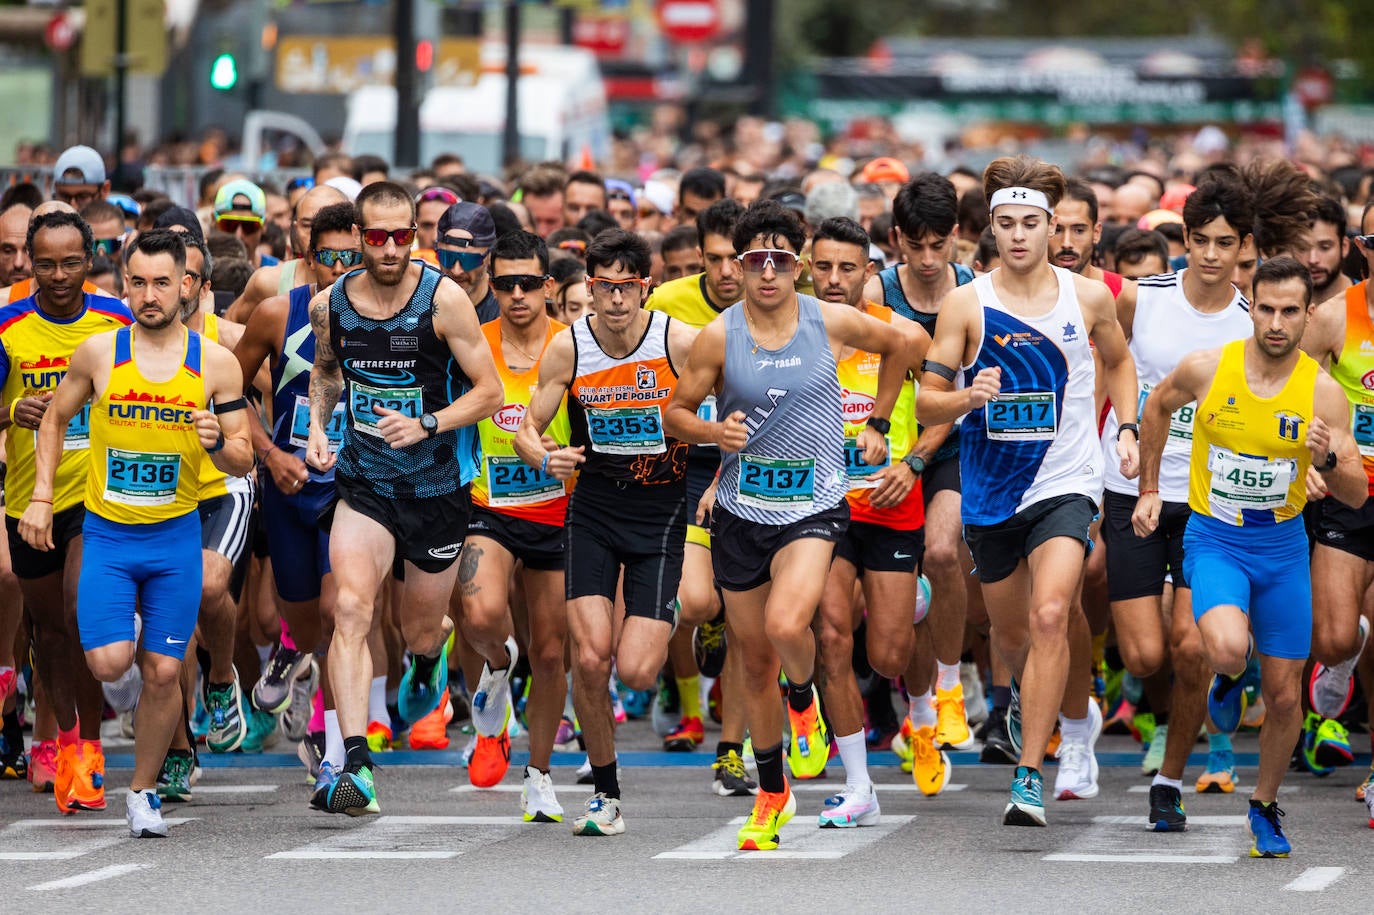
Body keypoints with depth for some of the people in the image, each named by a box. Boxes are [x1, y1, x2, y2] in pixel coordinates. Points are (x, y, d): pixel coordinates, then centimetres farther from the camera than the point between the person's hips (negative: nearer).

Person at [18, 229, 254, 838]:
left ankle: (143, 790, 18)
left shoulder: (216, 364, -4)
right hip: (107, 534, 0)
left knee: (162, 672, 0)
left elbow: (243, 462, 1)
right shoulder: (98, 353, -4)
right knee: (109, 665, -15)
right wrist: (41, 497, 4)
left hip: (176, 536, 0)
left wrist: (218, 443, -22)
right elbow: (55, 419, 12)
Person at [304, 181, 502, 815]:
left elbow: (489, 391, -10)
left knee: (419, 628, 13)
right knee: (351, 610, -19)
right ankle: (355, 766, -24)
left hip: (438, 484, -1)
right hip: (363, 481, 1)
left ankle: (431, 655, 54)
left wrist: (426, 425, -24)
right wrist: (317, 426, 2)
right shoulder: (330, 305, -4)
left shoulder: (443, 300, -15)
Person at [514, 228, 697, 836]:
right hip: (593, 505, 2)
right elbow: (526, 431, 2)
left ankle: (661, 624, 27)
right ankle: (605, 794, 6)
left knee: (636, 672, -11)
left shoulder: (682, 343, -13)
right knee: (590, 658, -13)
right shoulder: (568, 348, -7)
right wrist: (547, 458, -20)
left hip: (662, 508, -2)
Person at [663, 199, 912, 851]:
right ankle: (772, 795, 26)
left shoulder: (832, 322, -4)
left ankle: (804, 699, 7)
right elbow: (674, 412, 4)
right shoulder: (718, 337, -4)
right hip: (740, 510, 2)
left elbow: (898, 345, 16)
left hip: (812, 507, -2)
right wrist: (713, 430, -17)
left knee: (786, 624, -28)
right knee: (754, 658, 9)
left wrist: (877, 423, 15)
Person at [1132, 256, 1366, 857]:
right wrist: (1148, 489, 13)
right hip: (1214, 538, -2)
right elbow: (1158, 406, 11)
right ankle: (1228, 679, 8)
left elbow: (1356, 496, -9)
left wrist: (1328, 459, -30)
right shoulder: (1206, 369, -13)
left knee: (1284, 696, 6)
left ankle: (1265, 807, 30)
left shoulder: (1321, 392, -12)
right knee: (1228, 648, -30)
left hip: (1283, 546, 2)